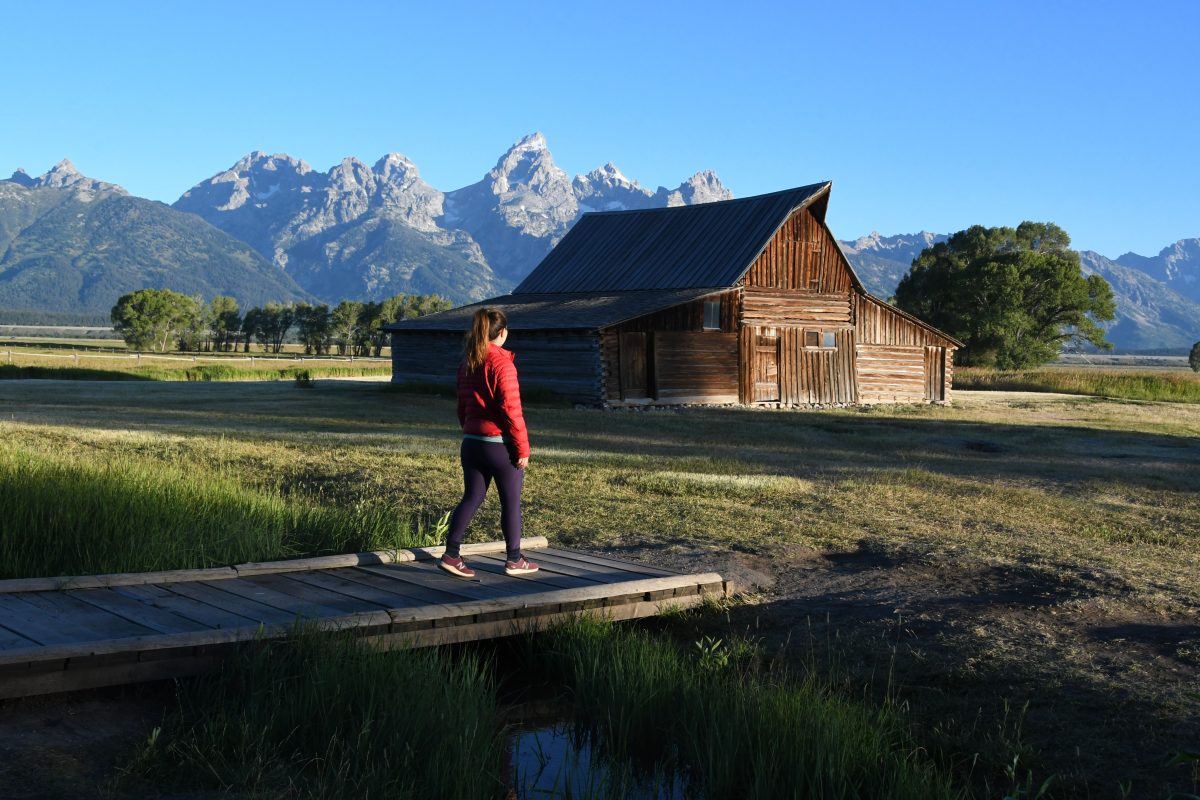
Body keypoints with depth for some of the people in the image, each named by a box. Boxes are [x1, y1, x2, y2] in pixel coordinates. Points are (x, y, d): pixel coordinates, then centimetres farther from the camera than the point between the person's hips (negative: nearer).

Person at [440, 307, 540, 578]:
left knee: (471, 497, 12)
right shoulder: (502, 364, -15)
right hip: (501, 445, -7)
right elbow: (511, 410, -18)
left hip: (471, 443, 7)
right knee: (511, 502, 7)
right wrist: (522, 448, -13)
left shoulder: (466, 365, 8)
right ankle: (514, 560, 16)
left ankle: (451, 554, 4)